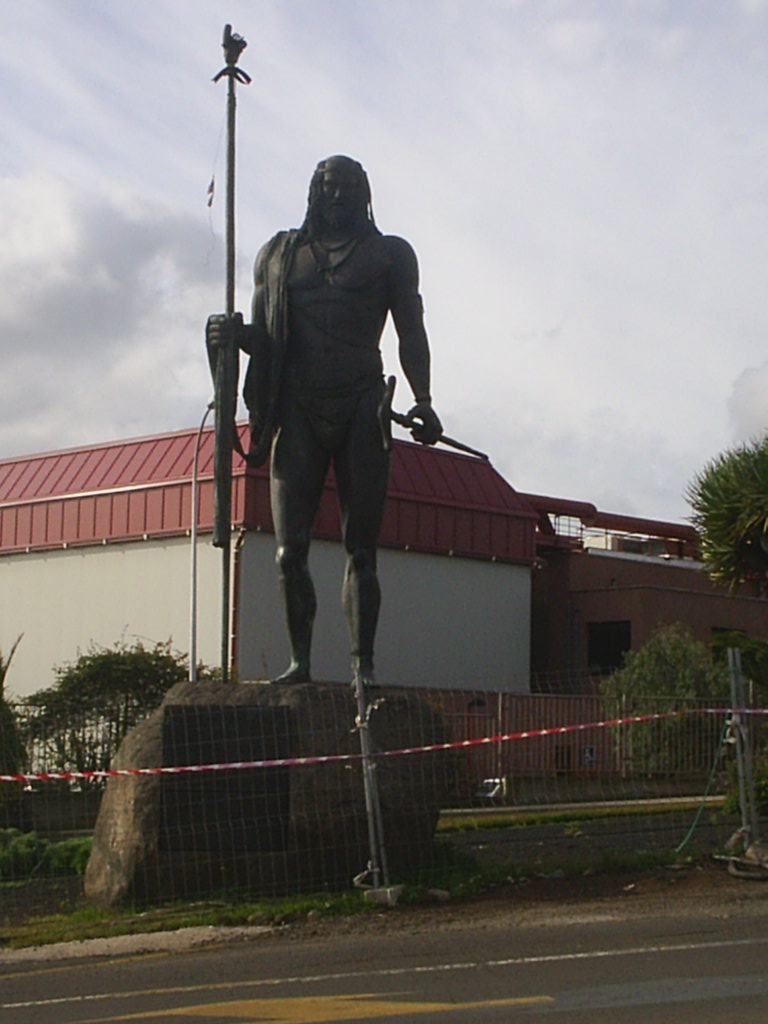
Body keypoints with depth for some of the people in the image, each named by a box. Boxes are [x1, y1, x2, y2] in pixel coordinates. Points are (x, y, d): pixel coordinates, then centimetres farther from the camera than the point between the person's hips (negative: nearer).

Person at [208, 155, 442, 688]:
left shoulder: (390, 254, 15)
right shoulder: (278, 254, 19)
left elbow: (411, 333, 7)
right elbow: (264, 337, 18)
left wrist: (422, 401, -7)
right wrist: (237, 333, -6)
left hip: (362, 409, -2)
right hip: (298, 410, 2)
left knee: (361, 548, -4)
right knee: (290, 551, -5)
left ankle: (363, 665, -4)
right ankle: (299, 660, 1)